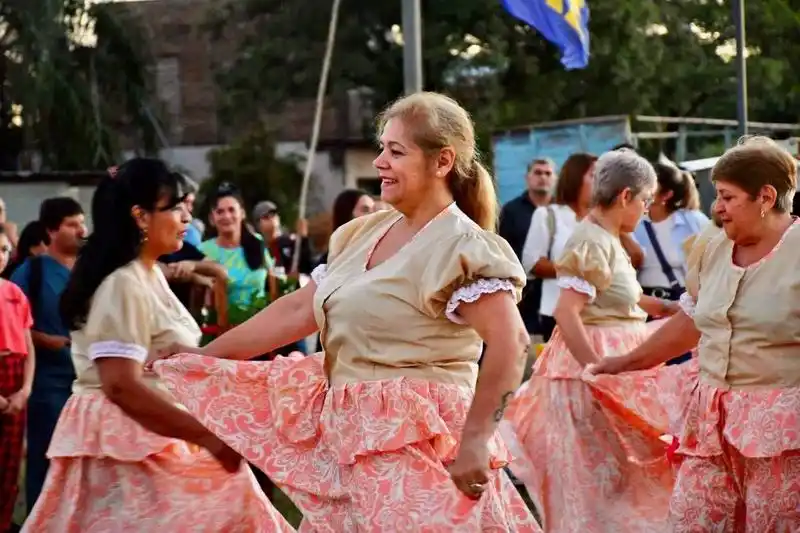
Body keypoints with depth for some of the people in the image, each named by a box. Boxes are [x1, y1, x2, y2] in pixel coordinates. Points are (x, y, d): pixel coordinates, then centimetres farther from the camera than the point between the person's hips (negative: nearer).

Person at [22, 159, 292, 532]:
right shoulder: (123, 284, -17)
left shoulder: (150, 274, 13)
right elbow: (122, 386, -26)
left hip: (153, 440, 9)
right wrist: (209, 437, -24)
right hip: (127, 442, -9)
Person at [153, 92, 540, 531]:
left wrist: (474, 441, -23)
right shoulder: (363, 234, 12)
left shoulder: (462, 247, -12)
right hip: (348, 437, 8)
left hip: (415, 445, -8)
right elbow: (299, 310, 15)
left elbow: (510, 344, -21)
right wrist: (202, 358, 15)